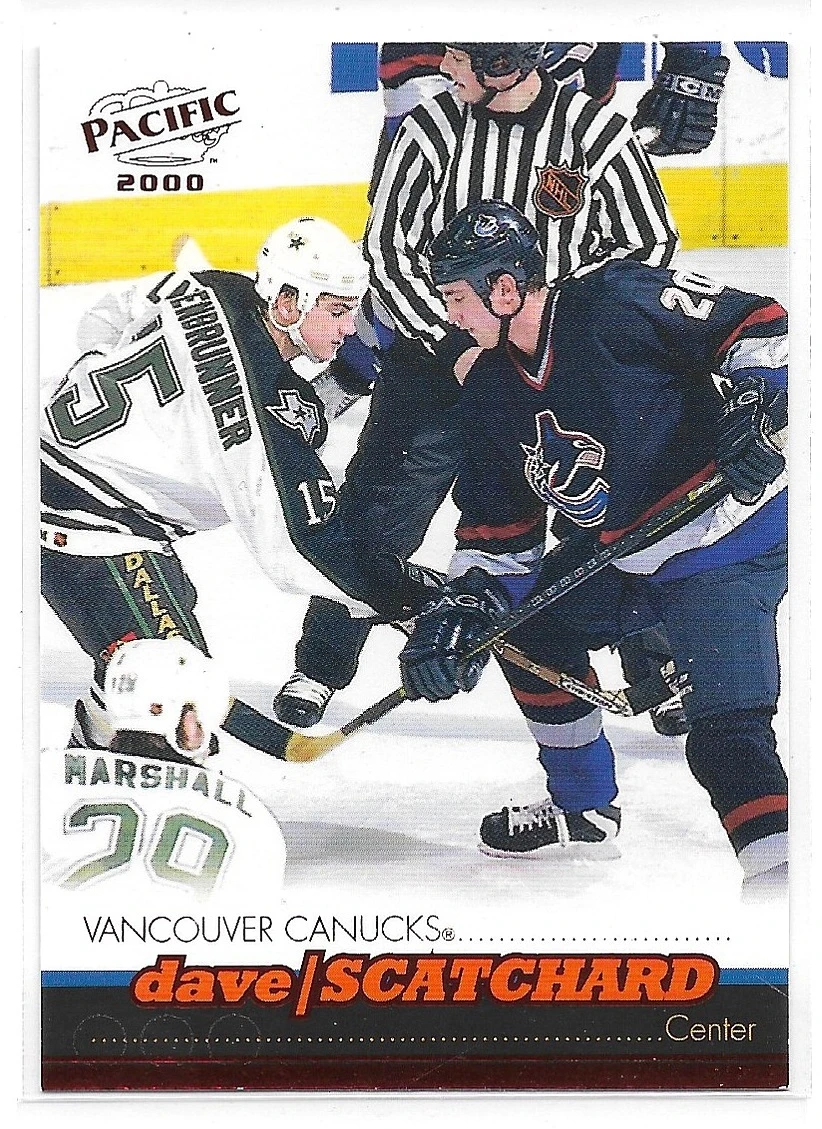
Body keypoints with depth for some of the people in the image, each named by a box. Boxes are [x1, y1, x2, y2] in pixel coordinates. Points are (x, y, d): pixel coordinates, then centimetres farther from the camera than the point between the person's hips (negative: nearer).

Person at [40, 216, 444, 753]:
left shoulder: (207, 286, -4)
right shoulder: (264, 410, -28)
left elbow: (102, 321, 13)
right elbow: (296, 552, -26)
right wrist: (419, 595, -19)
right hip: (84, 520, -10)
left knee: (172, 602, 30)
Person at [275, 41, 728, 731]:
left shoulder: (596, 131, -11)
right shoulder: (429, 126, -9)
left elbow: (650, 242, -2)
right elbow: (388, 247, -5)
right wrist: (453, 344, -15)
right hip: (436, 349, 1)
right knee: (380, 514, 1)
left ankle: (658, 665, 23)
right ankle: (322, 665, 20)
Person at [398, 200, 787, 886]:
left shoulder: (625, 302, -19)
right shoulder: (490, 392, 3)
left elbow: (759, 325, -13)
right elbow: (497, 523, 8)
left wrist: (752, 401, -27)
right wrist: (464, 607, -3)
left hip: (731, 531, -9)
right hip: (616, 547, 9)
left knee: (725, 728, -18)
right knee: (531, 633, 18)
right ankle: (585, 810, 34)